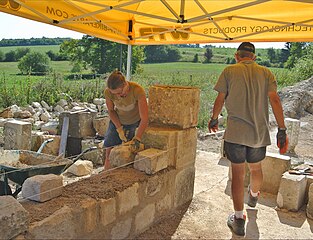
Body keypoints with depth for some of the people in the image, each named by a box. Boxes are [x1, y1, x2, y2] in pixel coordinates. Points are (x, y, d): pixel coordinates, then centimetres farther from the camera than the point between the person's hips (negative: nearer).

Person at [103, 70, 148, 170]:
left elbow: (144, 119, -32)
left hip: (135, 123, -2)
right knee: (109, 153, 2)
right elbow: (111, 111, -6)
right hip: (117, 121, 3)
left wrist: (137, 139, -37)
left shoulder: (138, 90, -36)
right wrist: (119, 129, -15)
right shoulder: (108, 92, -26)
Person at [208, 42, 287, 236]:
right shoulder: (265, 73, 4)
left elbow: (220, 99, 0)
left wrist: (214, 119, 16)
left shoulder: (229, 71, -1)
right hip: (259, 133, 3)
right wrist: (282, 129, -6)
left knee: (238, 174, 5)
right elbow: (275, 100, -6)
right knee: (256, 168, 24)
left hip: (235, 133, -3)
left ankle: (239, 220, 9)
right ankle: (253, 196, 53)